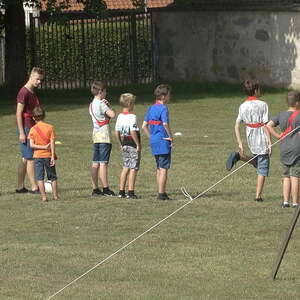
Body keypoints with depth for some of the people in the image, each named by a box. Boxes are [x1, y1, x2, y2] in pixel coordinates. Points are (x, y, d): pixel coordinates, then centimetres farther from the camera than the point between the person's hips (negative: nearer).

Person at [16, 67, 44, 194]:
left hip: (32, 128, 9)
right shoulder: (23, 92, -13)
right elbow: (19, 113, -16)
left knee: (25, 159, 11)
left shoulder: (33, 93, 15)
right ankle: (34, 187, -9)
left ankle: (20, 187, 15)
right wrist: (21, 133, -19)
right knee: (30, 158, -9)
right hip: (26, 128, -9)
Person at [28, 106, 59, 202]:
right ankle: (55, 195, 12)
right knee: (53, 177, 11)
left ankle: (43, 196, -3)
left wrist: (43, 147, -9)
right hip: (48, 155, 0)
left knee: (39, 177, 3)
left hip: (38, 155, 0)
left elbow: (31, 145, -10)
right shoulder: (50, 127, -4)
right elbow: (52, 143, -8)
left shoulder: (33, 129, -3)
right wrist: (53, 156, -8)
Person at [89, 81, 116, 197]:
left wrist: (106, 105, 4)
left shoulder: (92, 104, 14)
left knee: (95, 163, 7)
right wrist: (108, 105, -3)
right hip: (104, 136, -9)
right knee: (103, 163, -8)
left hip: (96, 136, 9)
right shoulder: (101, 104, -12)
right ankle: (105, 188, -7)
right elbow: (112, 114, -20)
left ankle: (95, 189, 8)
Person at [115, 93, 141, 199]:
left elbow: (117, 132, 10)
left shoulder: (120, 116, 6)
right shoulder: (132, 116, -17)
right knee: (133, 168, -2)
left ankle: (121, 191, 15)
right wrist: (138, 144, -16)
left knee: (125, 168, 14)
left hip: (125, 145, 8)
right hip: (133, 145, -8)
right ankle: (131, 192, -4)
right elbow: (133, 132, -24)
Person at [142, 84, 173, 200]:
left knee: (159, 168, 16)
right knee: (164, 169, -3)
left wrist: (151, 137, 14)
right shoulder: (163, 108, -13)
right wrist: (170, 136, -14)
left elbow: (144, 126, 11)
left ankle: (161, 192, 20)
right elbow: (165, 124, -27)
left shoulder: (151, 108, 10)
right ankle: (161, 193, -4)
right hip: (163, 142, -8)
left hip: (154, 142, 8)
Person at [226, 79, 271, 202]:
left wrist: (240, 143, 4)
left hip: (251, 140, 5)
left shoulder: (243, 106, 4)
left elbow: (237, 125, 1)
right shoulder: (262, 105, -12)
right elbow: (265, 125, -14)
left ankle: (238, 156, 2)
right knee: (263, 168, 3)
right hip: (261, 139, -5)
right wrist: (269, 143, -11)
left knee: (257, 163, 26)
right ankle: (258, 195, 1)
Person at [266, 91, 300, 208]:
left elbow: (268, 125, 1)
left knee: (286, 176, 12)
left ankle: (285, 201, 10)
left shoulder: (281, 115, 7)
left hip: (284, 150, 5)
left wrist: (278, 136, 2)